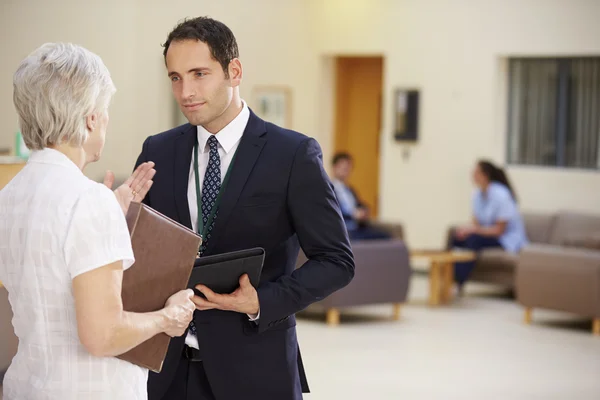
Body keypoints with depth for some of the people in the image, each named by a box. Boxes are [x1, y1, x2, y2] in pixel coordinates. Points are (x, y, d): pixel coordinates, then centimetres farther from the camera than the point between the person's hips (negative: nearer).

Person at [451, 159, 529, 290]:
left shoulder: (501, 195, -20)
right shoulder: (478, 195, 3)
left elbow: (500, 230, -19)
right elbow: (476, 223, 6)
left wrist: (473, 230, -27)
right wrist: (466, 230, -17)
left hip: (508, 240, -7)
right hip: (488, 234, 7)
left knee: (474, 239, -33)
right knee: (456, 238, -16)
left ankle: (459, 283, -33)